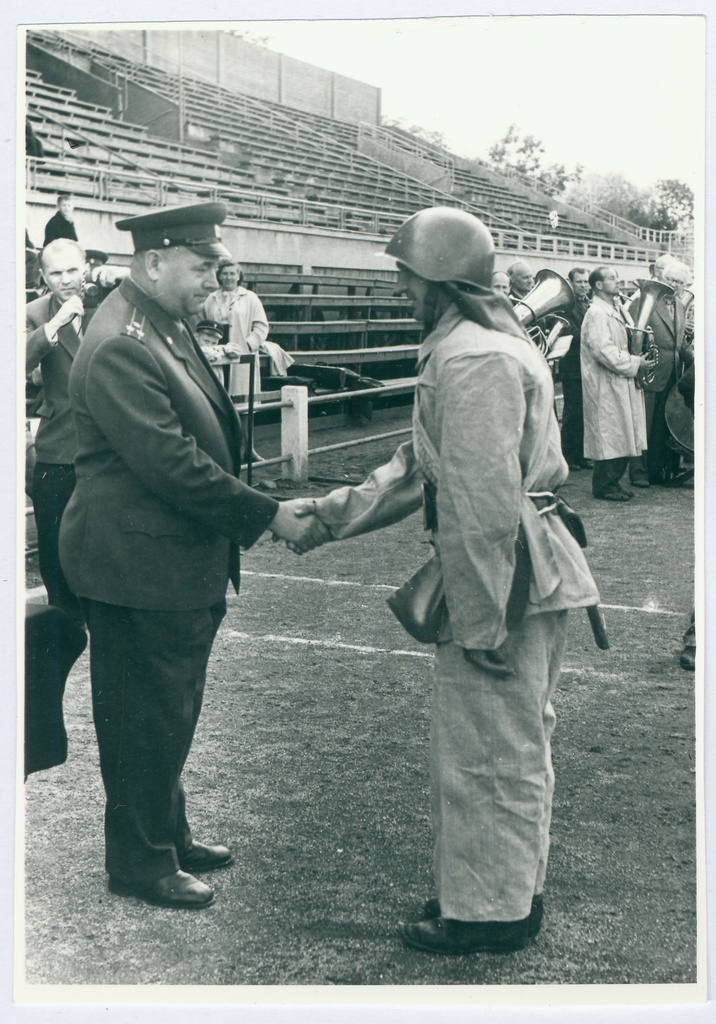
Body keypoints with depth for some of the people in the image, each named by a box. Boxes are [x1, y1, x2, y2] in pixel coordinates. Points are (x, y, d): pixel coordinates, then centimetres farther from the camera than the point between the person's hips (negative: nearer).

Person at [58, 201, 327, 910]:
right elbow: (173, 465, -26)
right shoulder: (119, 347, -23)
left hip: (174, 560, 10)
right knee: (149, 718, 4)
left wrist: (263, 511, 10)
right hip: (139, 567, -10)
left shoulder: (164, 325, 10)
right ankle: (140, 863, 21)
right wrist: (269, 516, -19)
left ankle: (169, 837, 36)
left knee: (168, 712, 20)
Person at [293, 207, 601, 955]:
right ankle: (506, 888, 35)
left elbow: (484, 503, -25)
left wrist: (481, 623, -22)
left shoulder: (472, 359, -21)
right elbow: (420, 467, 18)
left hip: (502, 582, -11)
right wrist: (330, 512, 16)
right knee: (510, 745, 20)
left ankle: (488, 911, 19)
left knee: (489, 753, 3)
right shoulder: (481, 345, 15)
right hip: (521, 576, 11)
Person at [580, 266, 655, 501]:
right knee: (609, 435, -6)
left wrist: (637, 360, 8)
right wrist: (634, 364, -18)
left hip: (620, 383, 10)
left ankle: (613, 482, 18)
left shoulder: (615, 310, 17)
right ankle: (603, 486, 2)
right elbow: (604, 350, -22)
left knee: (620, 435, 11)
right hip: (605, 385, -10)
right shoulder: (596, 313, -14)